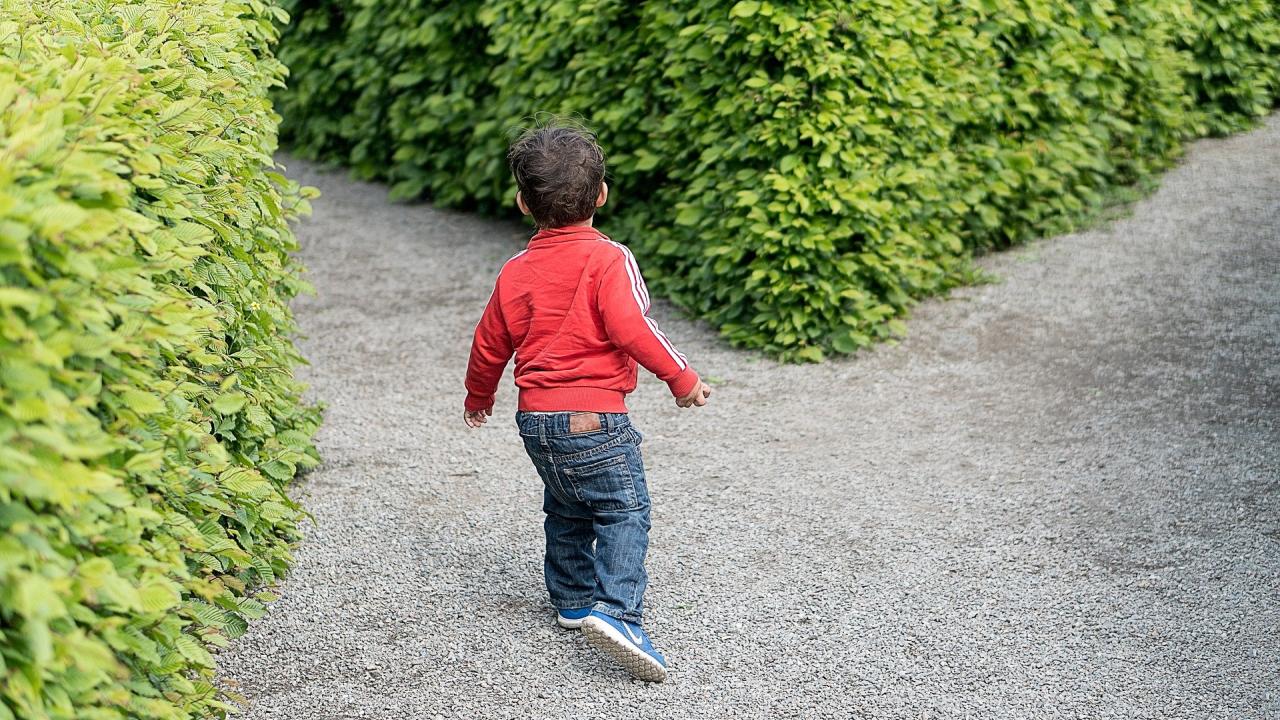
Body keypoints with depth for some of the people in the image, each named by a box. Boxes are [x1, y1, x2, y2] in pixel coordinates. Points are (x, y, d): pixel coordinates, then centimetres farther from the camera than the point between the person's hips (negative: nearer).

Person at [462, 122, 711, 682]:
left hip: (535, 417, 7)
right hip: (593, 415, -7)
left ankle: (573, 599, 33)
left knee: (566, 510, 23)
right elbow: (630, 327, -21)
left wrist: (479, 395, 34)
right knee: (624, 511, -6)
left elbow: (491, 342, 16)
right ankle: (617, 612, -21)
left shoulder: (516, 271, 8)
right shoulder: (608, 259, -10)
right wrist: (682, 377, -11)